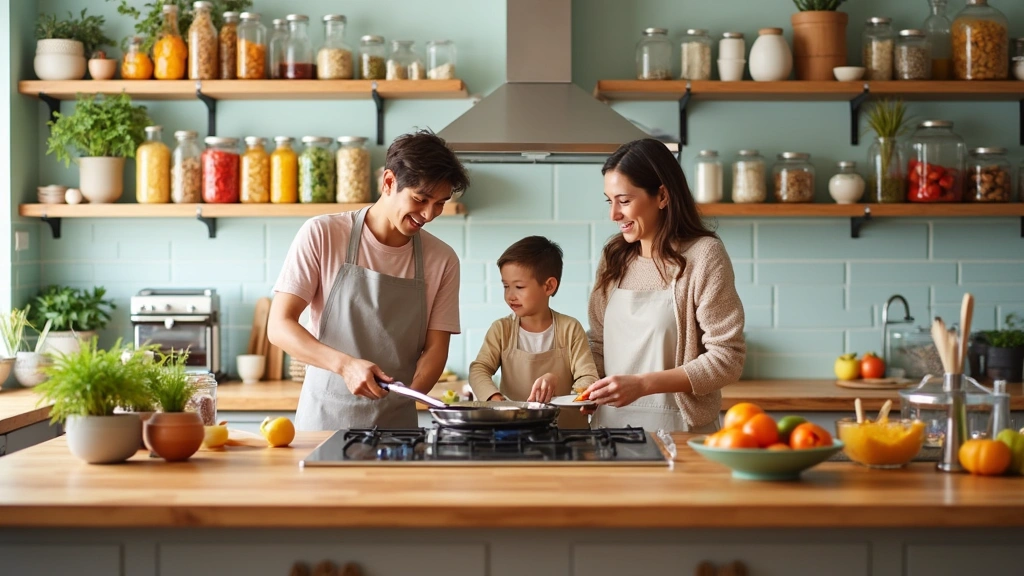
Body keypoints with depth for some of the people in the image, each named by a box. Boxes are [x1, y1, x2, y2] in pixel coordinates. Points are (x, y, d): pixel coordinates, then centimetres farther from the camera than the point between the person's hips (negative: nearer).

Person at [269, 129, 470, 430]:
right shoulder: (321, 234, -5)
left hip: (396, 424, 2)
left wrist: (412, 392, -17)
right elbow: (279, 326, -8)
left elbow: (435, 347, 5)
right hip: (325, 417, -2)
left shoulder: (443, 260, 3)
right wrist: (346, 364, -23)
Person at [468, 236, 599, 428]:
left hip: (567, 428, -1)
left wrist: (555, 380, -20)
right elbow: (479, 370, -2)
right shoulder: (502, 329, 6)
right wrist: (494, 398, -23)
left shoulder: (569, 329, 2)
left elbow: (588, 380, 0)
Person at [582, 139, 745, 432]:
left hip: (676, 429, -4)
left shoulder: (703, 255, -8)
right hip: (610, 425, 5)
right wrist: (587, 389, -5)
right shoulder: (614, 257, 9)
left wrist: (642, 384, -20)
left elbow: (727, 359, -12)